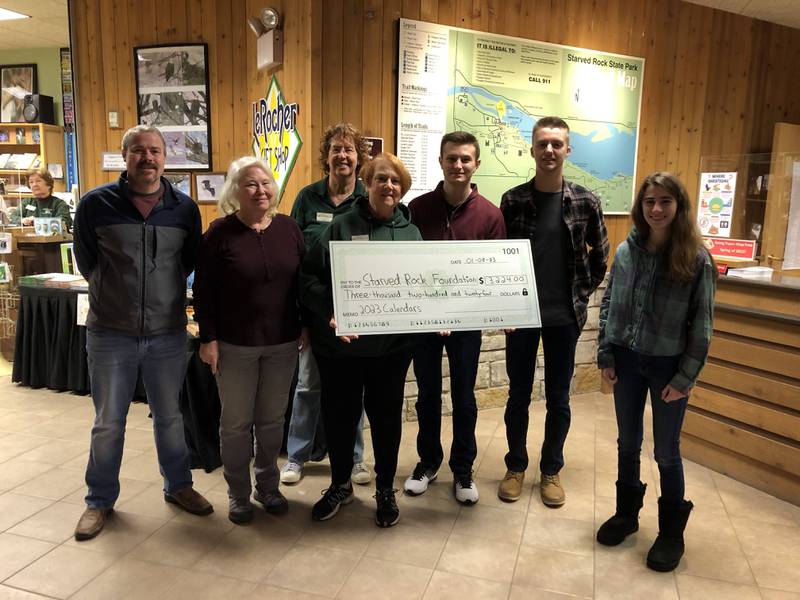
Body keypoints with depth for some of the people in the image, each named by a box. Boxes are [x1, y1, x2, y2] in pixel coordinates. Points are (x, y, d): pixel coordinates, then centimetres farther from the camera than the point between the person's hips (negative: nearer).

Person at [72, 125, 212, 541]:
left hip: (167, 333, 2)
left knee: (169, 417, 16)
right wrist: (114, 294, 9)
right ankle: (100, 500, 31)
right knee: (108, 423, 12)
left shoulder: (185, 208, -2)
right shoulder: (96, 203, -7)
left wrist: (163, 293, 8)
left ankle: (178, 487, 35)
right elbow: (86, 262, 4)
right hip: (110, 334, -1)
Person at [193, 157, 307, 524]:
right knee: (236, 422, 9)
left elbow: (304, 282, 8)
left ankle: (268, 486, 32)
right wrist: (208, 339, -8)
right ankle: (238, 494, 27)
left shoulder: (289, 228, 1)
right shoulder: (220, 232, -7)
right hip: (234, 344, -2)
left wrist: (307, 326, 6)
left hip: (282, 343, 3)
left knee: (272, 419, 14)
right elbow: (204, 291, -6)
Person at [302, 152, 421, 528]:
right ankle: (340, 485, 36)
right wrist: (330, 314, -21)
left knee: (386, 415, 12)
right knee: (340, 414, 13)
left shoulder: (410, 232, 6)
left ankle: (385, 489, 33)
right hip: (340, 342, -1)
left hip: (392, 343, 2)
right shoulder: (342, 226, -3)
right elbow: (311, 276, -7)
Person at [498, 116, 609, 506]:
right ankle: (516, 467, 29)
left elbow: (601, 254, 10)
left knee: (558, 399, 11)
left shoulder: (585, 202, -2)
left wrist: (583, 293, 4)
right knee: (518, 396, 11)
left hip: (564, 316, 1)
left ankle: (551, 471, 29)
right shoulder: (512, 200, -3)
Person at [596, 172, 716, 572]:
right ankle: (627, 512, 35)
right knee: (627, 444, 16)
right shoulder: (625, 251, 0)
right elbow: (608, 306, 5)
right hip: (626, 361, 3)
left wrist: (685, 377, -10)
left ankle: (672, 531, 28)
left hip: (668, 365, -3)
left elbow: (701, 324, -8)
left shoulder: (697, 259, -10)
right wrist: (605, 356, 1)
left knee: (666, 452, 9)